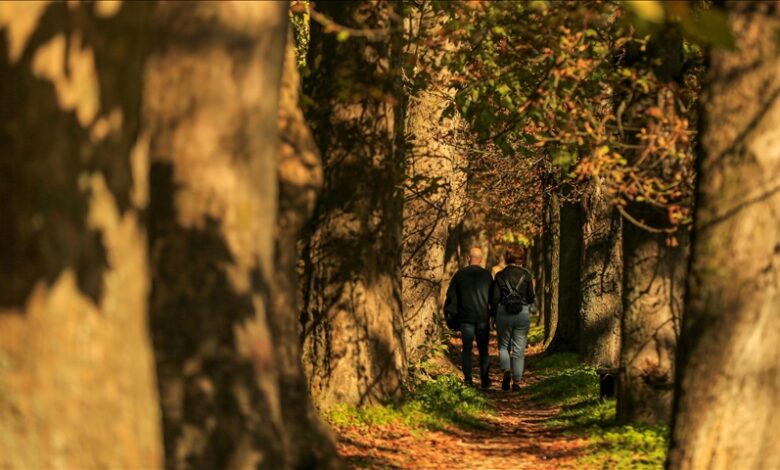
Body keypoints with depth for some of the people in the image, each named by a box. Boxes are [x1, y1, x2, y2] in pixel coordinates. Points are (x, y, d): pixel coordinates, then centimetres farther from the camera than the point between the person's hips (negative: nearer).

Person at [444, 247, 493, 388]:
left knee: (467, 349, 5)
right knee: (483, 350, 8)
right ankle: (484, 380, 5)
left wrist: (449, 314, 11)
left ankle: (468, 379, -6)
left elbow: (451, 295, 4)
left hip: (465, 318, 0)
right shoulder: (486, 274, 1)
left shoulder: (460, 274, 2)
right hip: (483, 318, 0)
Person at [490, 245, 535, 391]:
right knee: (519, 349, 6)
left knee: (503, 346, 14)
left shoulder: (500, 275, -1)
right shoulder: (526, 275, -2)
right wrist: (532, 288, 17)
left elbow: (495, 298, -3)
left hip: (504, 313, 0)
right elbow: (531, 299, -3)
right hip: (523, 313, 0)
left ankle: (506, 371, -12)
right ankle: (516, 382, 3)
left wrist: (493, 315, 10)